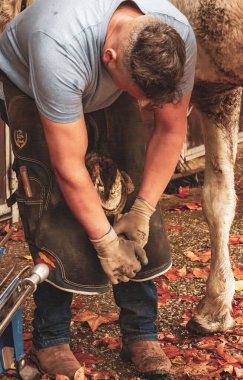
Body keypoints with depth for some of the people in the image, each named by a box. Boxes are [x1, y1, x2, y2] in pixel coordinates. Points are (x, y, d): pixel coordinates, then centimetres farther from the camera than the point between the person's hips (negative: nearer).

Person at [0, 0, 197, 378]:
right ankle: (50, 340, 1)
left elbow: (171, 130, -16)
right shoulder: (60, 52, -45)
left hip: (104, 96, 4)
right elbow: (69, 168, -35)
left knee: (129, 189, -10)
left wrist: (141, 212, -19)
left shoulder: (179, 38, -32)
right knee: (51, 214, -15)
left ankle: (141, 334, 1)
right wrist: (105, 240, -25)